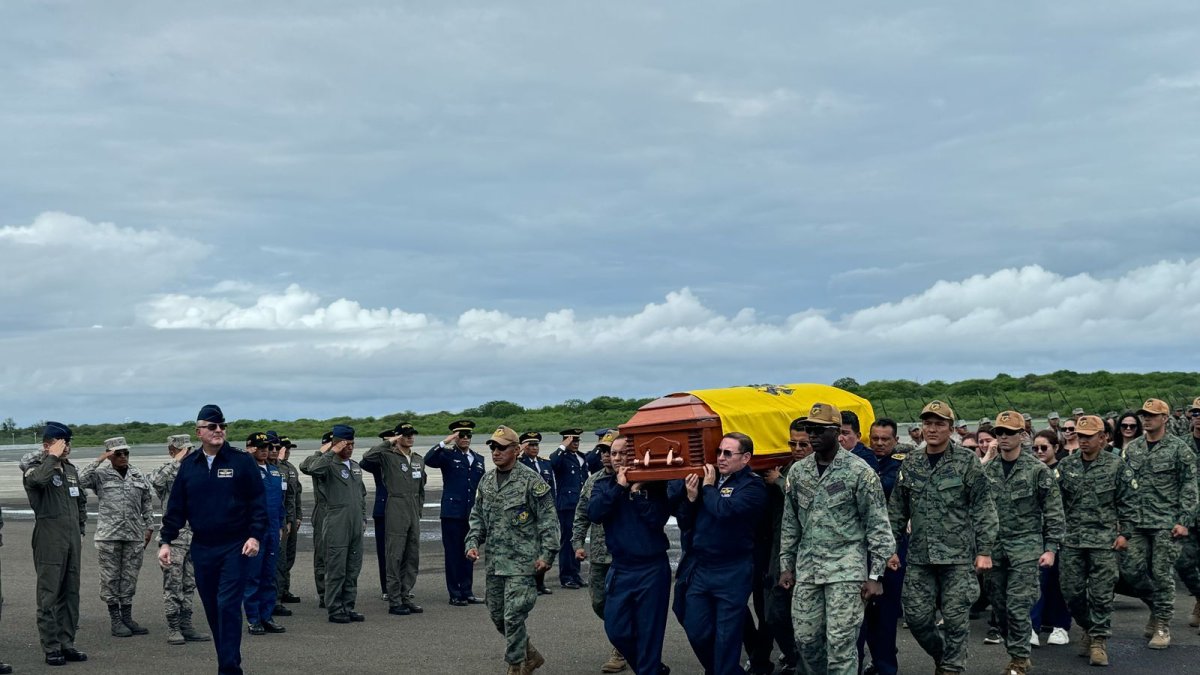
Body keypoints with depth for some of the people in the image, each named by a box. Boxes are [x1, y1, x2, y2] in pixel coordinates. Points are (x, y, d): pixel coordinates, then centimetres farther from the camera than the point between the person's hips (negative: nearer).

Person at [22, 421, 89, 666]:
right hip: (49, 540, -7)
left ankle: (67, 643, 18)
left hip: (71, 538, 7)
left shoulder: (70, 468, 14)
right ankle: (51, 648, 1)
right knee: (49, 595, -4)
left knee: (71, 593, 10)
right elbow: (38, 478, -34)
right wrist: (52, 456, -21)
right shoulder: (35, 467, -7)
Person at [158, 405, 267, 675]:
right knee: (212, 609, 8)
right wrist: (165, 541, 4)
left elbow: (258, 503, -4)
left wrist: (255, 536, -13)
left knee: (228, 606, -11)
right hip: (201, 548, 4)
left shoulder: (241, 461, -3)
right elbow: (176, 507, 10)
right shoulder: (188, 465, 7)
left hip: (234, 547, -4)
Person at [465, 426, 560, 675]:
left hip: (521, 561, -7)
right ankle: (530, 655, 30)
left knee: (513, 616, -9)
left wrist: (547, 554, -14)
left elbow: (548, 520, -9)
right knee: (497, 615, 12)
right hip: (494, 562, 7)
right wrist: (472, 543, 5)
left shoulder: (531, 481, -10)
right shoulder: (486, 481, 10)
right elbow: (478, 517, 19)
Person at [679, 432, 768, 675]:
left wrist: (709, 488, -9)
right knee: (696, 631, 10)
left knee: (726, 636, 0)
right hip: (700, 568, 6)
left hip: (732, 572, -6)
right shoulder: (711, 477, 10)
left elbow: (724, 510, -26)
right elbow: (688, 520, 15)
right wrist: (692, 498, -3)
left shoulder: (752, 486, -9)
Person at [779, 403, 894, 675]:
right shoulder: (797, 471, 7)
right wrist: (786, 565, 11)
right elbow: (790, 523, 15)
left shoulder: (859, 471, -8)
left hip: (846, 569, -5)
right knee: (805, 639, 7)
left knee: (841, 642, -6)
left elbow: (878, 526, -7)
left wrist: (875, 575, -11)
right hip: (807, 569, 5)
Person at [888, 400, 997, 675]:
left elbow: (983, 509, -4)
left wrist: (984, 550, -9)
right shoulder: (910, 465, 9)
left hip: (958, 555, -4)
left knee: (955, 619, 0)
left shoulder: (967, 462, -3)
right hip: (919, 558, 4)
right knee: (917, 616, 5)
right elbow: (897, 511, 14)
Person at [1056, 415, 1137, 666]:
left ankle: (1098, 640, 8)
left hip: (1104, 541, -3)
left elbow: (1128, 502, 1)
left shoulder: (1116, 466, -1)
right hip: (1072, 540, 3)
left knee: (1101, 593, -2)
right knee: (1072, 593, 6)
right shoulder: (1066, 465, 5)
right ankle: (1088, 628, 28)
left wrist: (1125, 533, -3)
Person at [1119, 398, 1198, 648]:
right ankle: (1157, 606, 24)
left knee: (1162, 573, -3)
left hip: (1166, 523, -5)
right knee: (1131, 568, -1)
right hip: (1137, 522, 5)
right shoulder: (1132, 448, 10)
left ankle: (1163, 626, 7)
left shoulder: (1179, 449, -3)